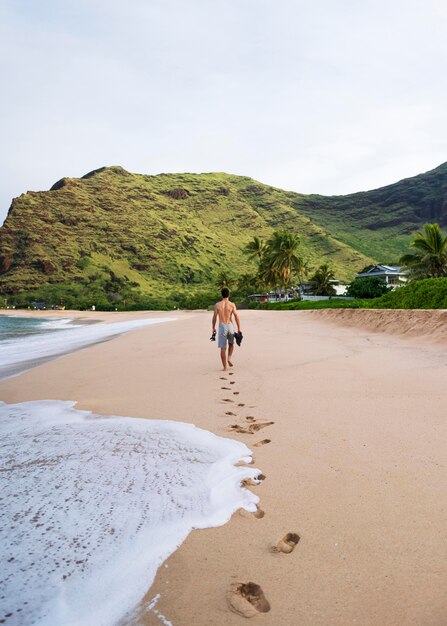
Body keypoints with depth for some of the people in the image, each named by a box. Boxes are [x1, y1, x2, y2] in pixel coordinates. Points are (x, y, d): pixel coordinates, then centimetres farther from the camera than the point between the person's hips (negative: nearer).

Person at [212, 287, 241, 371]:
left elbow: (214, 317, 5)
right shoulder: (232, 304, -3)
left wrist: (213, 328, 17)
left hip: (222, 327, 0)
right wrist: (239, 329, -3)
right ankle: (229, 358, 8)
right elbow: (236, 317, -7)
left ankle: (225, 367, 6)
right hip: (230, 326, 0)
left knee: (223, 348, 4)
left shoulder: (217, 305, 0)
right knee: (231, 343, 27)